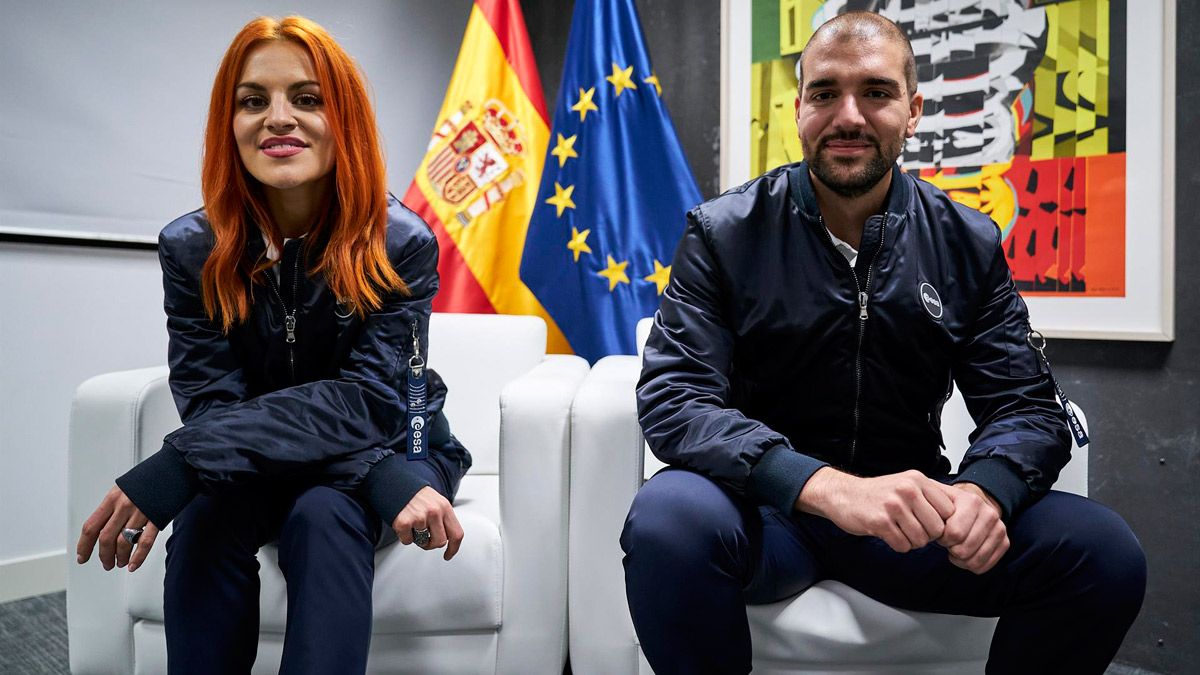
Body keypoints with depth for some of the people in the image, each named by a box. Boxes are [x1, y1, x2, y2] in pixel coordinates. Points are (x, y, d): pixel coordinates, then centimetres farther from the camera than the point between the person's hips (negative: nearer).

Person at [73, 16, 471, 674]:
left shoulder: (402, 244, -15)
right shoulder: (191, 249, -9)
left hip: (392, 448, -1)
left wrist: (178, 464, -37)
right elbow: (212, 403, -16)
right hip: (260, 469, 2)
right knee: (208, 512, -30)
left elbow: (370, 401, -23)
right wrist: (390, 482, -32)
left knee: (323, 515, -33)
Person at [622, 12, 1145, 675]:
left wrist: (984, 488, -22)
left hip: (907, 516, 3)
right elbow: (672, 398, -16)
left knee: (1106, 553, -19)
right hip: (767, 507, -2)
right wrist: (826, 487, -32)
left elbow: (1025, 405, 4)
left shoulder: (969, 245, 4)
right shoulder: (724, 233, -5)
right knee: (669, 517, -35)